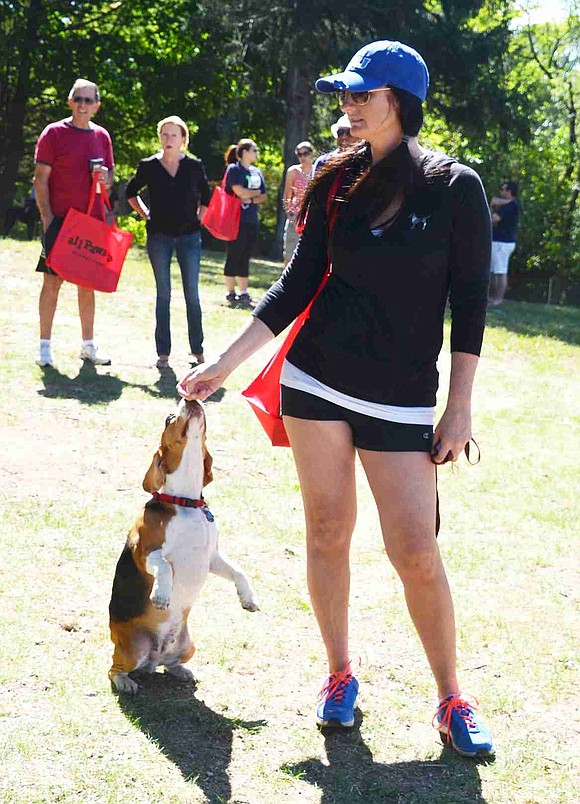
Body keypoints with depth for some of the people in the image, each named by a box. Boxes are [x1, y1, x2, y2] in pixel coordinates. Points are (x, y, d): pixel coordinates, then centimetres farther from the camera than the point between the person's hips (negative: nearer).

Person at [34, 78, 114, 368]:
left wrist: (106, 177, -7)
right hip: (59, 220, -4)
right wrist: (47, 218, -13)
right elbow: (41, 178, -6)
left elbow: (111, 176, 18)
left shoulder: (102, 136, 10)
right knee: (53, 279, -3)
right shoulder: (54, 133, -4)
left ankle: (88, 344, 17)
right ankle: (45, 345, 4)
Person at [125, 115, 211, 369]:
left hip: (189, 236, 0)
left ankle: (197, 350, 9)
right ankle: (163, 353, 7)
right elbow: (130, 191, 16)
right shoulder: (149, 166, 1)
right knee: (163, 294, 3)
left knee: (192, 295, 1)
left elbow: (206, 195, 18)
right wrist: (145, 214, 8)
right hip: (159, 236, 0)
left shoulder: (194, 166, 2)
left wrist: (199, 217, 9)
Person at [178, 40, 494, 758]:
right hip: (316, 377, 3)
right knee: (328, 533, 6)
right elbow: (299, 283, 7)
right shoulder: (337, 182, 5)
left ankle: (452, 699, 12)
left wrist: (460, 408, -5)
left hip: (402, 400, -3)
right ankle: (340, 676, 24)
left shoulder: (455, 188, -4)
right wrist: (227, 362, 2)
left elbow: (469, 300, -2)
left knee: (417, 555, -5)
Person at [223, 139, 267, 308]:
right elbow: (239, 191, -15)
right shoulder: (233, 169, -4)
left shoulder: (257, 172, 17)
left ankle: (244, 294, 10)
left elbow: (263, 196, 13)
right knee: (234, 256, -3)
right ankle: (230, 293, 1)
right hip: (236, 220, -6)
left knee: (245, 257, 8)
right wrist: (256, 192, 0)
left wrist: (251, 199, -7)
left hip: (252, 220, 6)